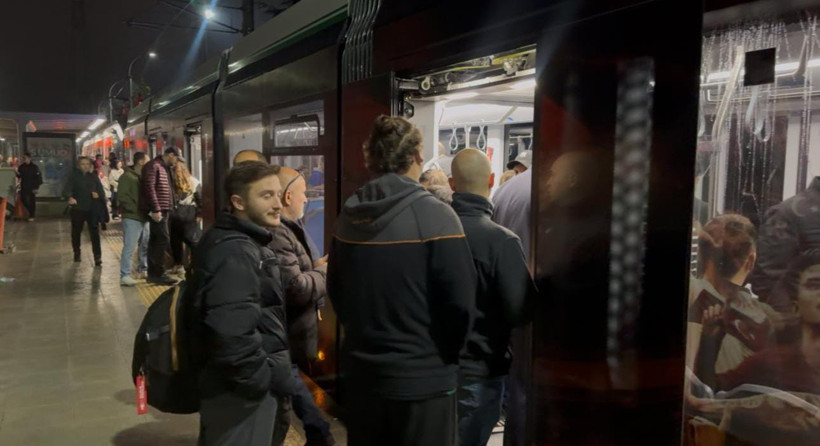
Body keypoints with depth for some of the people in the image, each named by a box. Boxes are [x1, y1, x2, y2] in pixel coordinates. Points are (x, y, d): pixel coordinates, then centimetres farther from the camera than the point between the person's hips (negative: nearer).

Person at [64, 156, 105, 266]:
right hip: (77, 209, 0)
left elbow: (101, 192, 8)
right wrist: (70, 197, -36)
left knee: (94, 233, -7)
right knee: (76, 232, 13)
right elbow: (67, 189, -14)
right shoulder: (74, 176, -2)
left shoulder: (94, 177, 6)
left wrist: (98, 195, -17)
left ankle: (97, 257, -6)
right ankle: (77, 252, 35)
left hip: (91, 209, 0)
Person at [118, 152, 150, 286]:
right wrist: (136, 209, -20)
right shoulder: (127, 177, -8)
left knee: (146, 245, 14)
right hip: (132, 218, -8)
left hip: (144, 217, 8)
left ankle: (142, 269, 29)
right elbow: (123, 196, -17)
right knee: (129, 247, -9)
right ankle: (125, 275, -5)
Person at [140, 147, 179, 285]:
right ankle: (158, 274, -7)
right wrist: (155, 209, -22)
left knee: (155, 241, 11)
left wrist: (173, 203, 14)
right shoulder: (153, 166, -11)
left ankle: (153, 273, 17)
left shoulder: (165, 168, 19)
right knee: (163, 240, -11)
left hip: (163, 210, 10)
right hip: (157, 211, -10)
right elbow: (150, 188, -19)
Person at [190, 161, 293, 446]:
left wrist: (268, 373, 18)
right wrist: (264, 379, -22)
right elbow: (231, 332, -34)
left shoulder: (244, 243, 10)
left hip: (242, 381, 10)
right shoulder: (235, 253, -24)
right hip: (240, 389, -10)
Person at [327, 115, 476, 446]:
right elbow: (461, 302, -17)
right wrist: (446, 353, 1)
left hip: (360, 373, 5)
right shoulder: (436, 217, -16)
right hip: (422, 379, -5)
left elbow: (335, 292, 10)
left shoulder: (348, 217, 0)